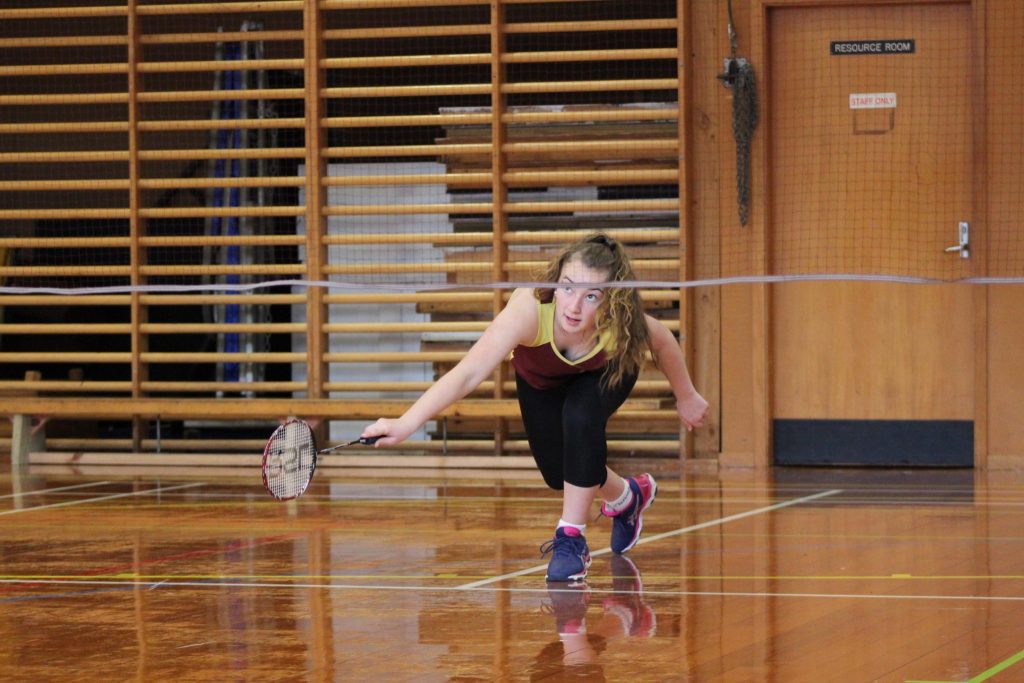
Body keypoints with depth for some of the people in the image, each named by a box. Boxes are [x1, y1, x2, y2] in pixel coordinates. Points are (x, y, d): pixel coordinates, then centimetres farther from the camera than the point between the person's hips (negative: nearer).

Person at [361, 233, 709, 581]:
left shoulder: (622, 324, -41)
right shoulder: (529, 310, -48)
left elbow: (663, 342, -17)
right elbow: (469, 372, -57)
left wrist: (686, 396, -1)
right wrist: (406, 423, -69)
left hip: (605, 373, -1)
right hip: (540, 379, 1)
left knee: (581, 418, -31)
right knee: (560, 474, 3)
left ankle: (572, 537, -14)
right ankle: (627, 496, 37)